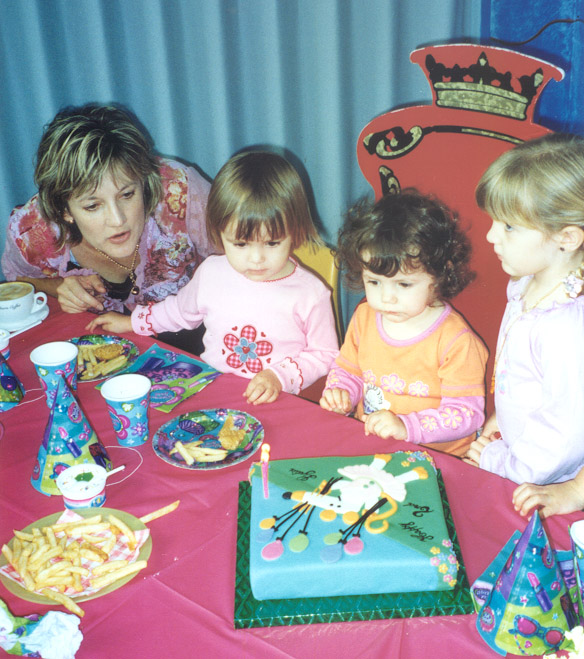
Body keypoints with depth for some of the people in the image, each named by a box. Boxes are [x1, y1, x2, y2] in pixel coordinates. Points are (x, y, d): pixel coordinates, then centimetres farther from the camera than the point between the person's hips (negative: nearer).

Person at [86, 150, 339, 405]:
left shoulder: (310, 294, -10)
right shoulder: (211, 273, 3)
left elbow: (325, 355, -1)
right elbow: (181, 310, 25)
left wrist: (280, 376, -16)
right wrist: (130, 322, 30)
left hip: (275, 403, -3)